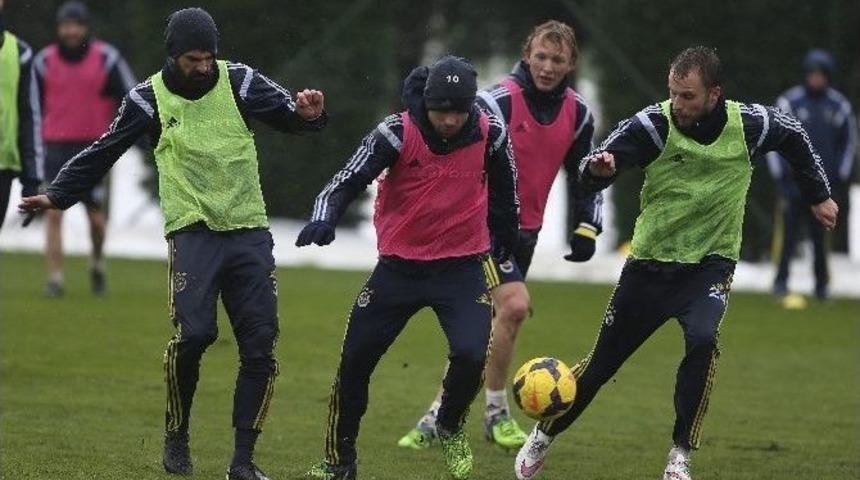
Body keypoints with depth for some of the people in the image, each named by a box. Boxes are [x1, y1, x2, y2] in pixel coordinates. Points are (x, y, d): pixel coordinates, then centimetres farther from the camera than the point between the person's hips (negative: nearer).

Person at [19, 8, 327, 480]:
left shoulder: (240, 82, 2)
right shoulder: (149, 98, 2)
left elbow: (289, 115, 9)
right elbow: (103, 152, 11)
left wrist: (308, 113, -14)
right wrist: (56, 195, 10)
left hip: (249, 230, 2)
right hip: (192, 230, -2)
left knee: (260, 347, -4)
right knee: (194, 333, -20)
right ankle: (176, 436, 2)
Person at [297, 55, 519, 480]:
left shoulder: (490, 134, -10)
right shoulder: (398, 133, -16)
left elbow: (504, 189, 9)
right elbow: (349, 180, -20)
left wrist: (506, 240, 20)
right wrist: (325, 217, -39)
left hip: (463, 266, 0)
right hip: (399, 265, 0)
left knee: (470, 355, -20)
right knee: (355, 360, 1)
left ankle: (450, 428, 13)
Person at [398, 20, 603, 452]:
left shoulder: (577, 114, 4)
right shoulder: (497, 102, -16)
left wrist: (586, 229, 6)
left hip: (525, 232, 7)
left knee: (483, 330, 8)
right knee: (515, 303, -23)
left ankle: (436, 419, 18)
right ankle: (496, 413, -11)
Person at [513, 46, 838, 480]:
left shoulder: (749, 125, -13)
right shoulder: (653, 125, -19)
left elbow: (794, 136, 11)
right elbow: (590, 175, -26)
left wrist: (819, 195, 19)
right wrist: (598, 168, -50)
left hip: (710, 264, 0)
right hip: (650, 264, 0)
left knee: (702, 339, -30)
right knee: (601, 363, 8)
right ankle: (543, 437, 34)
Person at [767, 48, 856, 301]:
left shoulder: (839, 106, 5)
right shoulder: (789, 102, -2)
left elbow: (848, 141, 16)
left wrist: (841, 176, 10)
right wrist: (779, 173, -1)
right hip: (793, 182, -2)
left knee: (820, 235, 3)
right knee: (790, 232, -4)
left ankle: (821, 285, 9)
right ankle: (781, 281, 2)